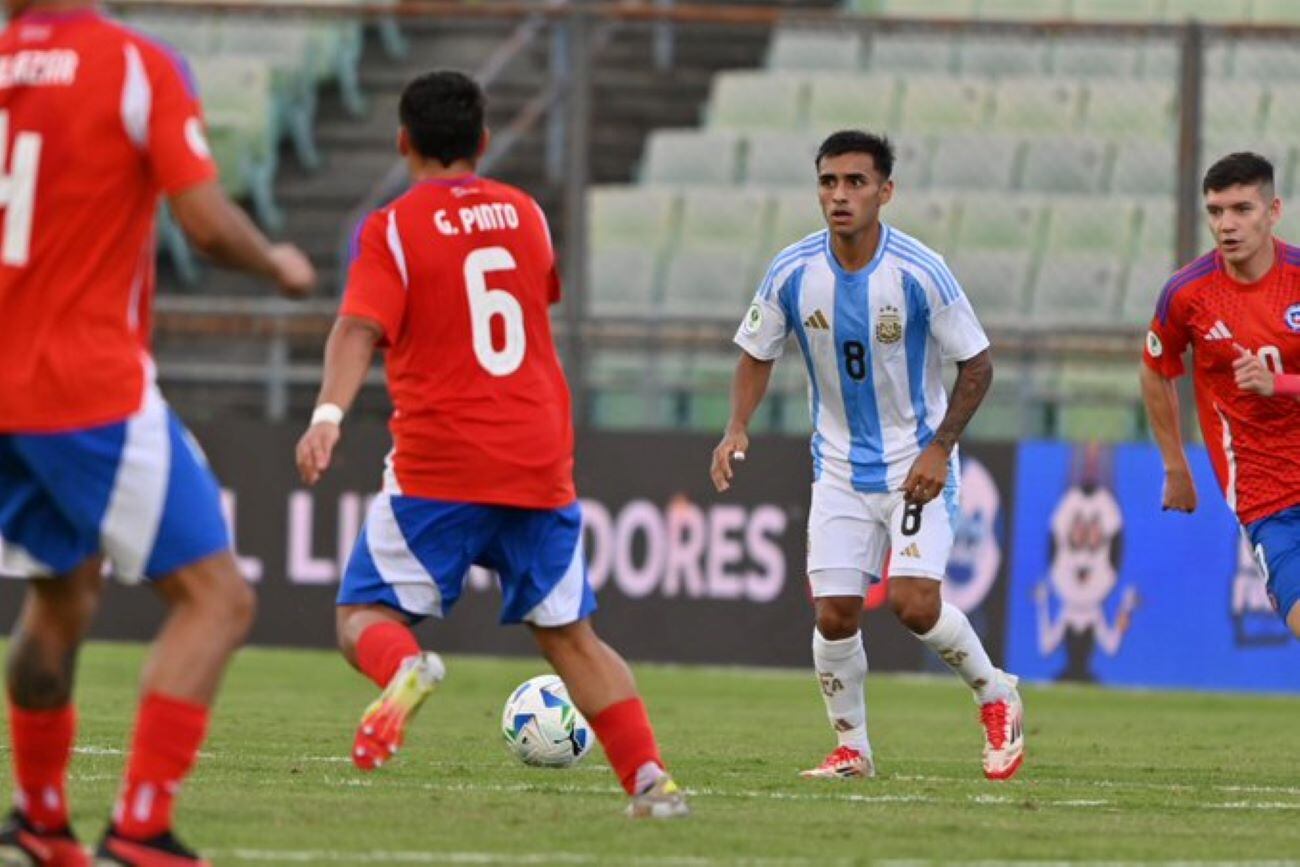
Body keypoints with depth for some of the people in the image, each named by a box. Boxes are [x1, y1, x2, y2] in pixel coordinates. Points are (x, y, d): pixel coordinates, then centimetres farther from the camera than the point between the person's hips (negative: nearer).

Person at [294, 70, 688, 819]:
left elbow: (360, 329, -18)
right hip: (541, 464, 4)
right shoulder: (525, 214, 11)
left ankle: (405, 668, -31)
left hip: (438, 469, -4)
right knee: (570, 637, 14)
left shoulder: (392, 230, -3)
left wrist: (329, 413, -30)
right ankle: (652, 780, 2)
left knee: (365, 616, 3)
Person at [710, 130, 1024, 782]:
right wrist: (737, 428, -10)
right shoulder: (792, 274, -9)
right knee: (834, 614, -6)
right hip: (839, 470, 3)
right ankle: (851, 748, 15)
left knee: (914, 604, -17)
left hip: (917, 463, -3)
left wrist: (940, 448, -16)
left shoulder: (919, 274, -17)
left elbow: (976, 366, -7)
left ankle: (996, 696, 10)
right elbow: (757, 355, 7)